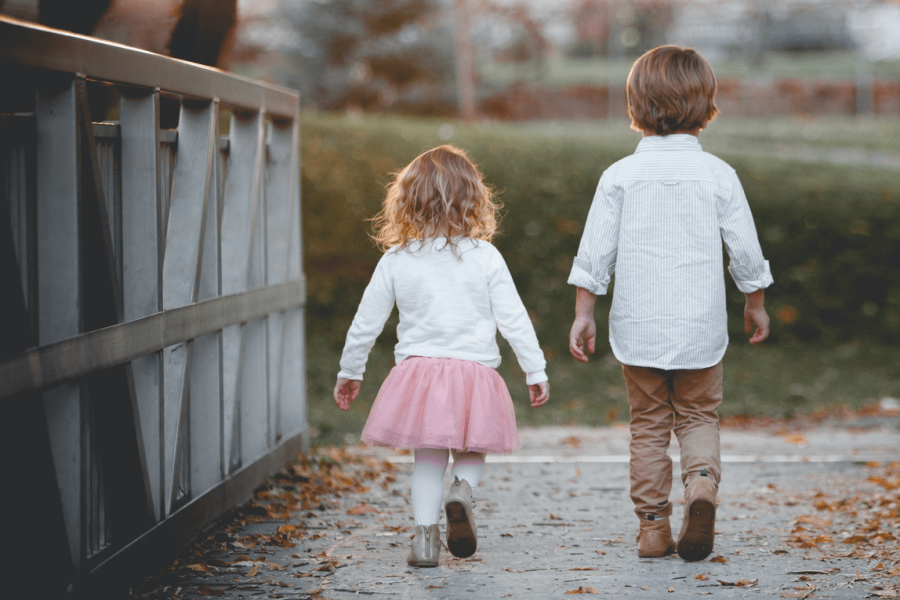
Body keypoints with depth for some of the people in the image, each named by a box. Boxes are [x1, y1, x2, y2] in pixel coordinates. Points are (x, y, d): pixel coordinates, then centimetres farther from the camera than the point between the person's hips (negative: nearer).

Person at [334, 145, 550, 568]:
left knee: (428, 456, 13)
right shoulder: (486, 258, -3)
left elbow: (366, 322, 6)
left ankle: (425, 533, 5)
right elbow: (513, 320, -1)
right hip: (475, 372, -1)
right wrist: (535, 372, 8)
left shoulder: (395, 260, 0)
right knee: (471, 450, 18)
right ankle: (463, 489, -11)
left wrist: (349, 373, 19)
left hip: (417, 370, 1)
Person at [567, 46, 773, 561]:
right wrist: (756, 304, 17)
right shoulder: (719, 175, -4)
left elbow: (595, 253, -3)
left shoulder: (620, 175, -3)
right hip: (700, 325, 0)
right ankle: (703, 480, -15)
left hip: (638, 325, 0)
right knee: (699, 417, 14)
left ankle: (653, 525, 12)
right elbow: (746, 251, 1)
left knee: (648, 424, 12)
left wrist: (584, 313, 6)